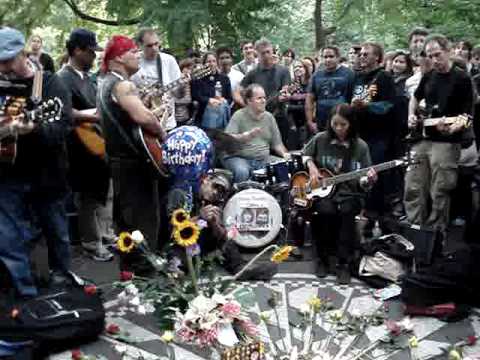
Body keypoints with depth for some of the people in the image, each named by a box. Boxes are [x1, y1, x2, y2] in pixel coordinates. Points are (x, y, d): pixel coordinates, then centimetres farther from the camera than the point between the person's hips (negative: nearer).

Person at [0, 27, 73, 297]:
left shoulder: (50, 83, -6)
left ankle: (61, 281, 36)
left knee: (56, 232, 14)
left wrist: (34, 129, -36)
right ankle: (26, 294, 16)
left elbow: (64, 125, -18)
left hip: (46, 175, -3)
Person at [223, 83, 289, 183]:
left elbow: (276, 142, 15)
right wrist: (247, 135, -30)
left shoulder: (269, 117, 11)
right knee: (242, 172, -35)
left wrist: (284, 153, -4)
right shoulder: (239, 116, -5)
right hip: (239, 158, -4)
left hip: (263, 159, 5)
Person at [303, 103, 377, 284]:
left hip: (349, 193, 0)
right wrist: (312, 168, 2)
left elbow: (362, 181, 2)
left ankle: (343, 263, -17)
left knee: (347, 212, -32)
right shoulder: (320, 139, 2)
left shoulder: (360, 146, 1)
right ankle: (322, 258, -8)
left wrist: (368, 180, -20)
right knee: (326, 211, -32)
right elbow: (305, 155, 20)